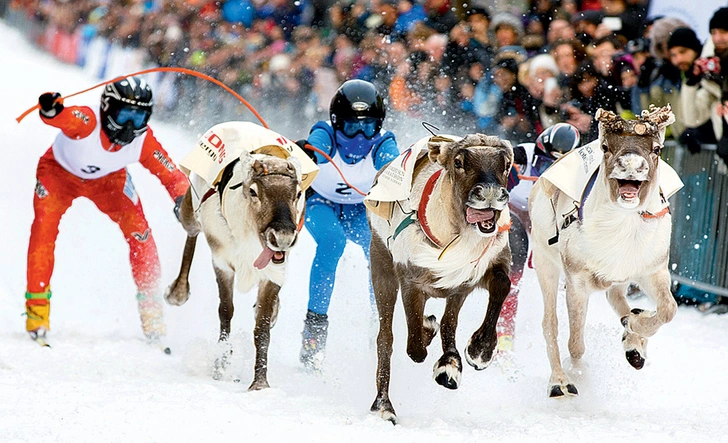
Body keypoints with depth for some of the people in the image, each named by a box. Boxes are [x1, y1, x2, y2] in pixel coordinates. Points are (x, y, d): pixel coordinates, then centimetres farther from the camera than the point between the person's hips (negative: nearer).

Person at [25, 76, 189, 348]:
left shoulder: (143, 142, -29)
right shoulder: (87, 122, -40)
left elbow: (172, 176, -22)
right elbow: (61, 116, -61)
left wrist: (182, 199, -43)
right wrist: (51, 109, -86)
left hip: (108, 179, 3)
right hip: (59, 172, -3)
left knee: (138, 231, -14)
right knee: (44, 227, -24)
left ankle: (150, 307, 3)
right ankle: (37, 310, -11)